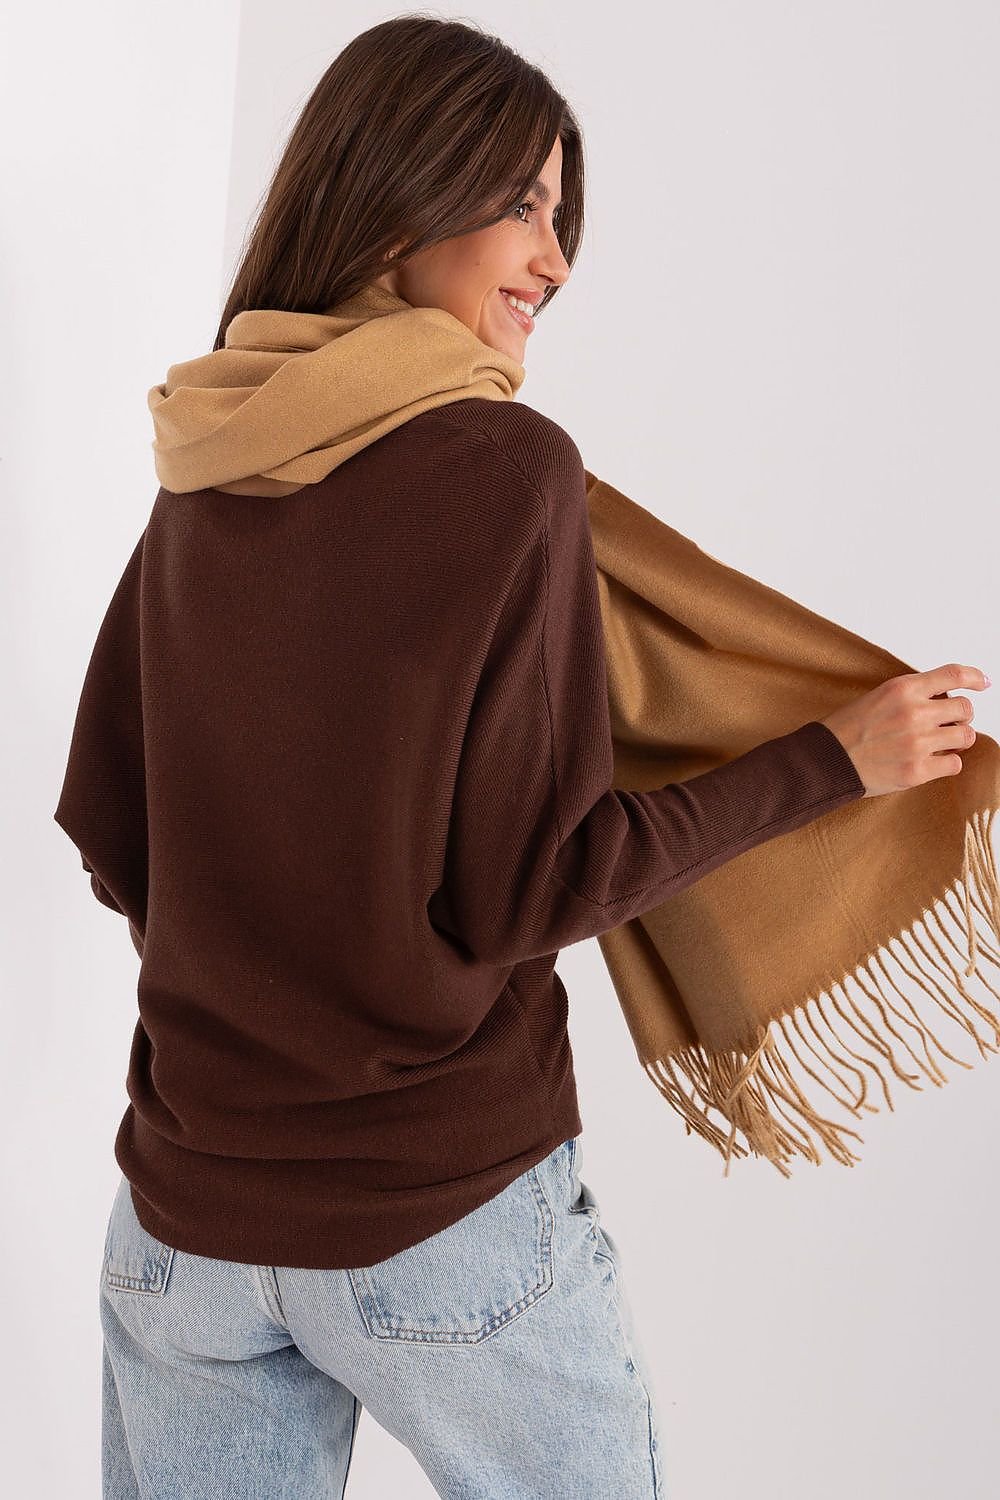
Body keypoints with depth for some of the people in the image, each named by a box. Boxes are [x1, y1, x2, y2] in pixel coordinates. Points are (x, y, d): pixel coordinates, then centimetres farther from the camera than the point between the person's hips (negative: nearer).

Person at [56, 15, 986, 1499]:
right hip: (448, 1223, -5)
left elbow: (106, 832, 5)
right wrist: (834, 760, -7)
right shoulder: (509, 469, -16)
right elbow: (526, 885, -16)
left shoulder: (201, 483, 1)